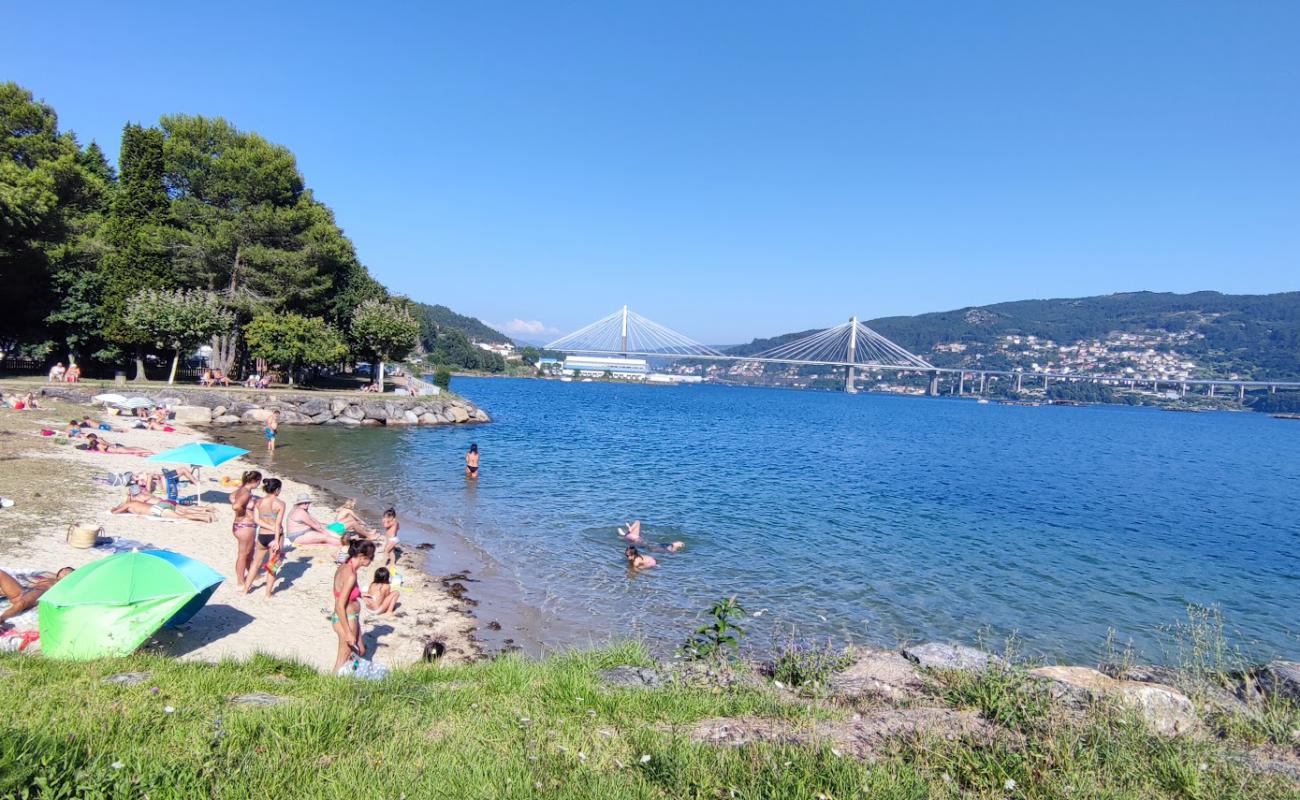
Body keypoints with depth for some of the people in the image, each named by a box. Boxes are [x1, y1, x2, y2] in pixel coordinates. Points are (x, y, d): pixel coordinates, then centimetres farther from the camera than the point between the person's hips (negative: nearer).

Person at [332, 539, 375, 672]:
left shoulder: (343, 567, 1)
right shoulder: (350, 575, -26)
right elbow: (340, 606, -26)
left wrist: (360, 594, 18)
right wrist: (348, 632, -22)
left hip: (351, 618, 10)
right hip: (346, 620, -10)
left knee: (360, 651, 24)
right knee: (344, 659, 7)